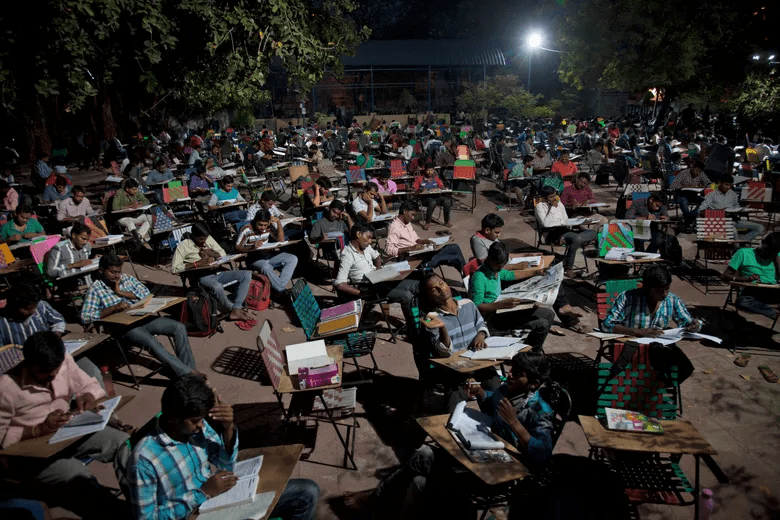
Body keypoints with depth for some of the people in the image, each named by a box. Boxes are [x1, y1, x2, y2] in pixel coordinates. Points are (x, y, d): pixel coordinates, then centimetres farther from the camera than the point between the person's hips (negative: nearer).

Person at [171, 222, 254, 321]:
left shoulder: (208, 238, 14)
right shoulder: (183, 246, -3)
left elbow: (223, 253, 15)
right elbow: (174, 269, -11)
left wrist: (211, 253, -6)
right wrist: (197, 263, -16)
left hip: (218, 273, 7)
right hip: (202, 277, -6)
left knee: (247, 275, -13)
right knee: (217, 286, -41)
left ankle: (236, 310, -22)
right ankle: (230, 309, -11)